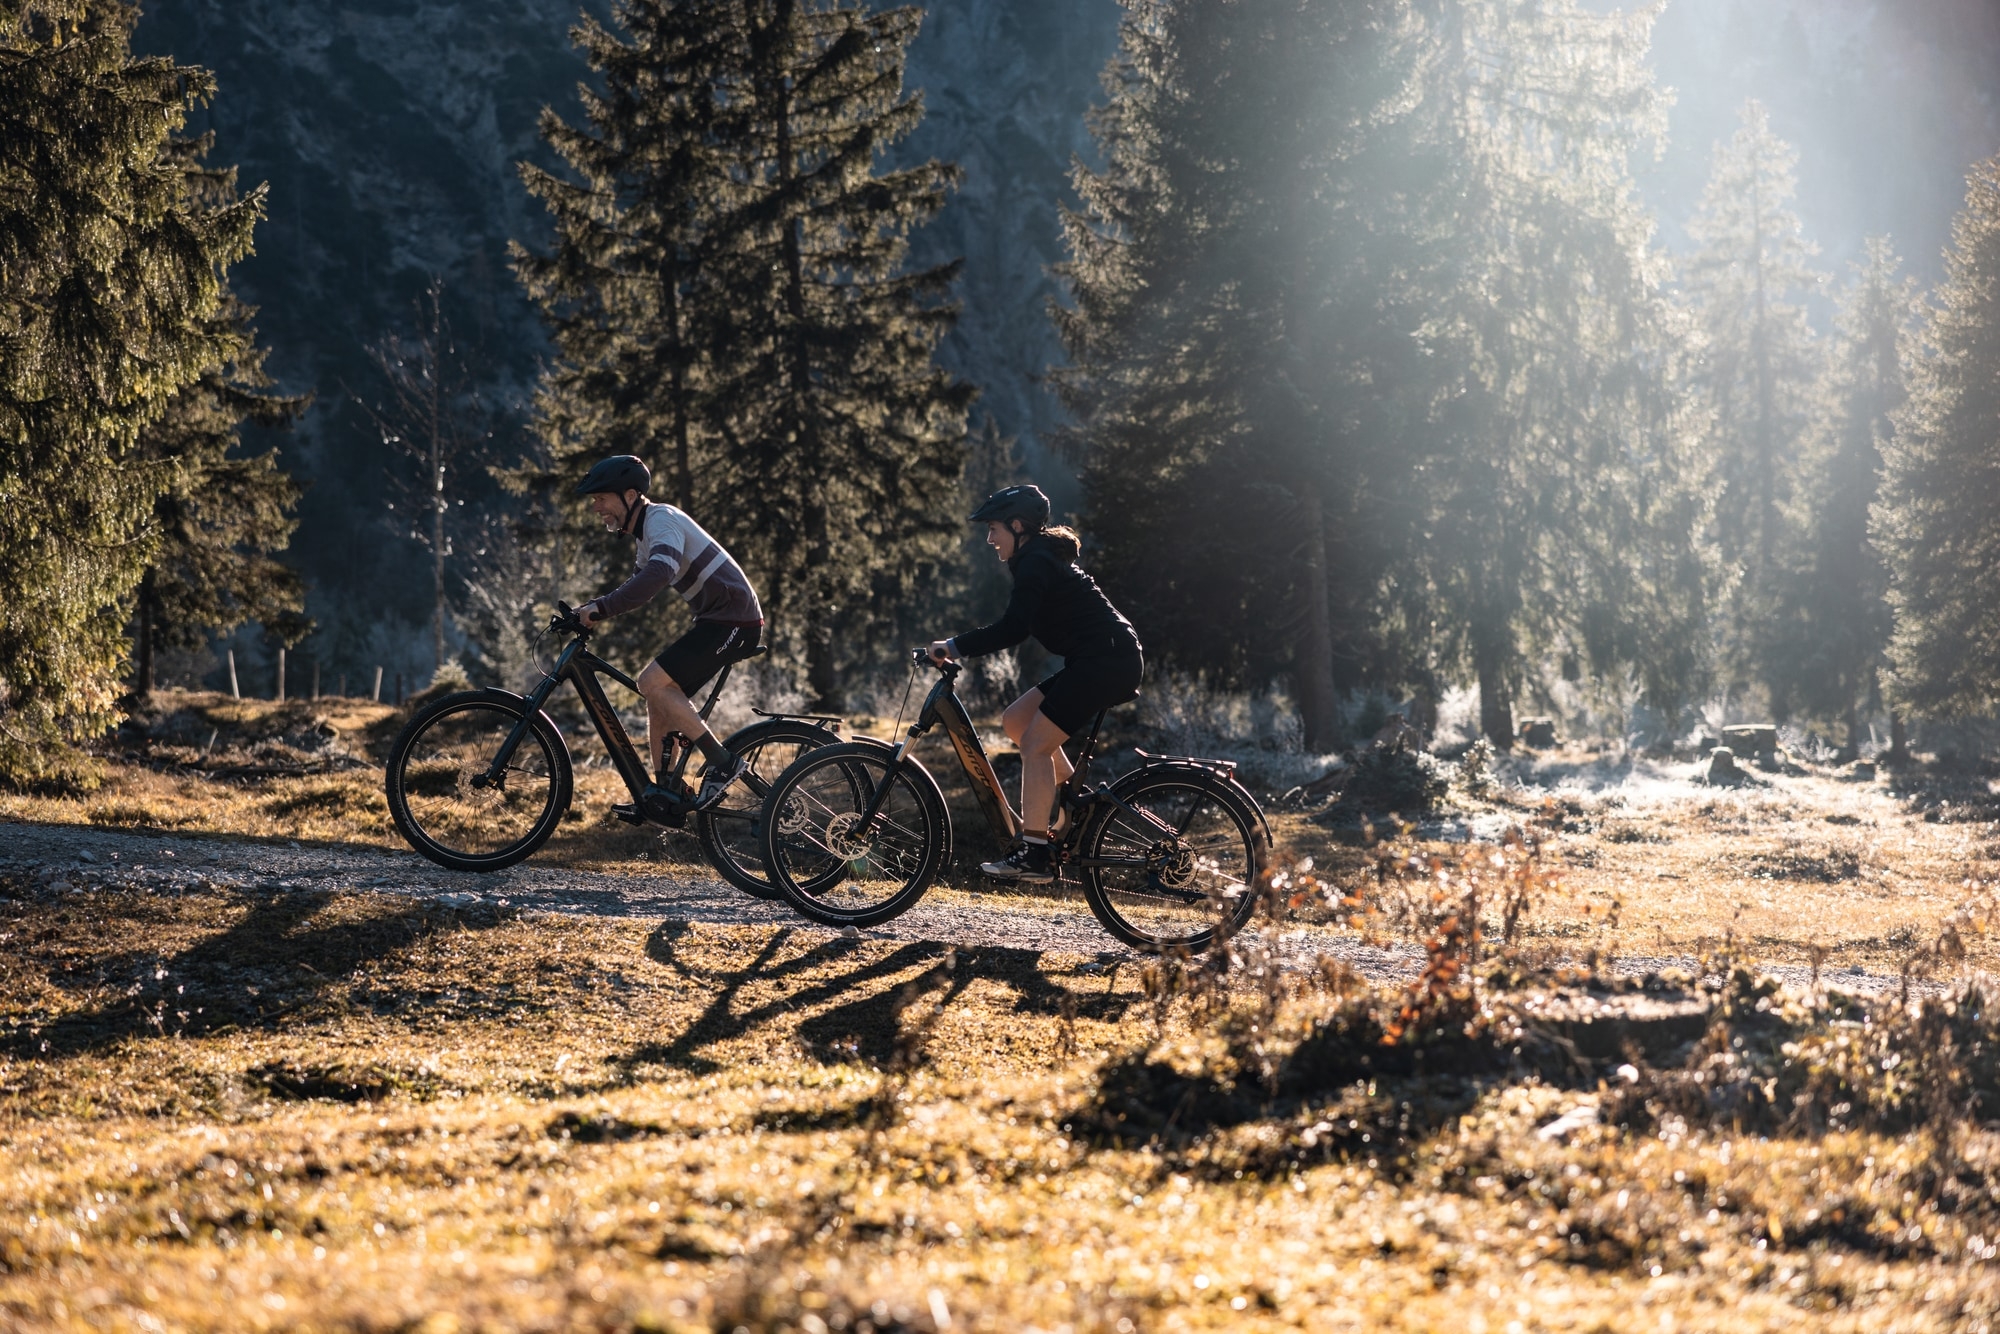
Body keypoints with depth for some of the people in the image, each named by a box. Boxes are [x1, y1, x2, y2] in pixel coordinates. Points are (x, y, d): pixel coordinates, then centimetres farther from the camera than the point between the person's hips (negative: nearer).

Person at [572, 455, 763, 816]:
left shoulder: (662, 520, -16)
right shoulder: (648, 529, 18)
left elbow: (658, 574, -34)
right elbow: (639, 584, 24)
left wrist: (600, 608, -36)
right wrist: (589, 610, 7)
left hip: (733, 619, -11)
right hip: (718, 619, 11)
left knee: (652, 683, -18)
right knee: (660, 699, 9)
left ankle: (722, 763, -13)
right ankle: (663, 795, 13)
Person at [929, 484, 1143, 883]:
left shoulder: (1035, 564, -13)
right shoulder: (1039, 558, 19)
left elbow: (1012, 629, -22)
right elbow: (1018, 626, 24)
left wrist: (954, 647, -19)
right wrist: (960, 647, 16)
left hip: (1107, 662, -10)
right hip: (1104, 662, 10)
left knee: (1035, 743, -10)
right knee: (1015, 720, 11)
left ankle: (1034, 855, -12)